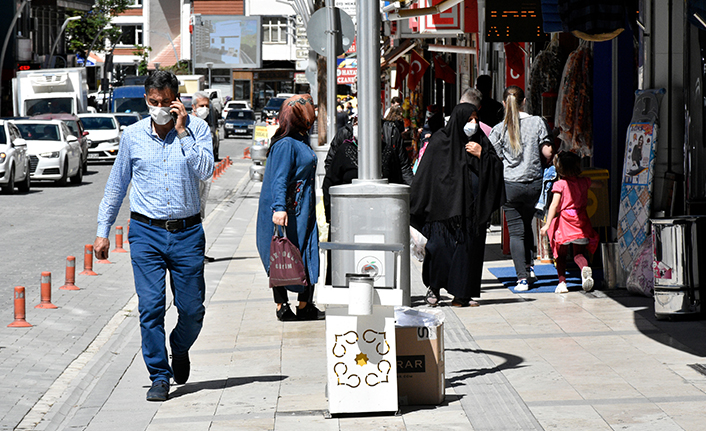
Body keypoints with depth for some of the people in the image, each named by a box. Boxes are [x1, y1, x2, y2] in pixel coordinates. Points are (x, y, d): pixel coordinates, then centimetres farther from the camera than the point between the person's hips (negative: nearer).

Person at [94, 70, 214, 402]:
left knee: (192, 309, 5)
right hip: (146, 232, 0)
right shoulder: (133, 135, 4)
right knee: (151, 307, -7)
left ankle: (179, 349, 36)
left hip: (187, 232, 0)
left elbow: (205, 170, -15)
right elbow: (116, 185, 13)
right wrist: (103, 230, 13)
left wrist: (182, 131, -16)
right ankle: (159, 376, 4)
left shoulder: (196, 128, 0)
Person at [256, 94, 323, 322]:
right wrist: (279, 208, -34)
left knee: (307, 257, 7)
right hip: (287, 211, -9)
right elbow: (279, 179, -23)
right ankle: (282, 306, 4)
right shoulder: (285, 144, -16)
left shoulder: (300, 140, 14)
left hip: (302, 210, 9)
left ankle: (304, 306, 9)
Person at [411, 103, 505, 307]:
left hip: (467, 206, 3)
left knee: (464, 247, -2)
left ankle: (460, 295, 5)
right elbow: (425, 173, 2)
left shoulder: (479, 141, 10)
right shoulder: (439, 141, 0)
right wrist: (415, 205, -1)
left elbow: (497, 167, 8)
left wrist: (481, 154, -8)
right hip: (442, 204, -3)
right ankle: (433, 287, 12)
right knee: (439, 245, -9)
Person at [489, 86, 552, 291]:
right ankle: (528, 264, 28)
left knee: (516, 231, 2)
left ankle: (522, 277, -6)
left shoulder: (499, 129, -6)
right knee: (526, 224, 25)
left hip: (510, 184, -2)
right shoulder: (537, 122, -3)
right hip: (534, 182, 2)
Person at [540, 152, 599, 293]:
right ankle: (585, 267, -25)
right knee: (578, 253, 7)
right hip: (581, 220, 3)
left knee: (561, 255, 11)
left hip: (564, 220, -3)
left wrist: (547, 224, -14)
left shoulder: (560, 184, -9)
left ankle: (562, 282, 5)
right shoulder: (584, 182, 2)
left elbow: (554, 205, -15)